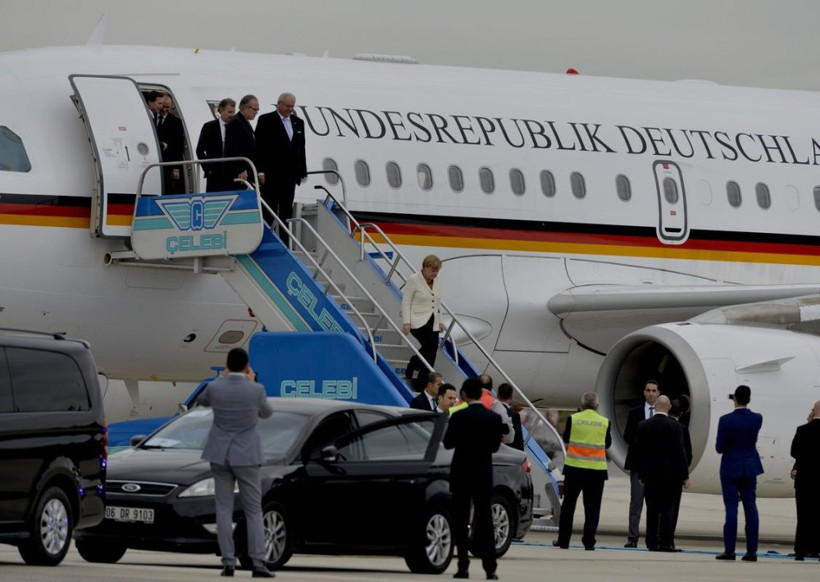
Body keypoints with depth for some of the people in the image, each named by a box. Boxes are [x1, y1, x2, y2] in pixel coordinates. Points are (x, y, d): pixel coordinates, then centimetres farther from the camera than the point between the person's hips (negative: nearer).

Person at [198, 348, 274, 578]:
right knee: (253, 511, 4)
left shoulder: (215, 387, -8)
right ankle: (258, 563, -6)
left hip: (220, 454, 2)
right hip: (245, 455, -2)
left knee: (224, 509, 6)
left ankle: (228, 563, -2)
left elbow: (202, 401, 16)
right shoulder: (256, 390, -13)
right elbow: (266, 412, 8)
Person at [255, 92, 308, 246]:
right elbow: (259, 147, -7)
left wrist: (302, 172, 9)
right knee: (270, 211, -4)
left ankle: (285, 243, 9)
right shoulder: (266, 120, -3)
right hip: (271, 175, -5)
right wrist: (261, 171, -14)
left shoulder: (298, 123, 14)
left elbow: (301, 149, 16)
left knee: (286, 211, 7)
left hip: (289, 174, 5)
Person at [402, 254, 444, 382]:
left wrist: (439, 321, 17)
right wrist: (406, 322, -16)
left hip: (432, 323, 7)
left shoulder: (435, 281, 12)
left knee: (431, 351, -1)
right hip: (418, 322, -7)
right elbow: (406, 302, -9)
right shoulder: (413, 280, -7)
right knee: (429, 346, -23)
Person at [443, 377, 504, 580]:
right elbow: (495, 446, 4)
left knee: (460, 521, 5)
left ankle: (463, 566, 2)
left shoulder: (459, 417, -12)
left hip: (462, 474, -2)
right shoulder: (494, 418, -4)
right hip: (484, 475, 2)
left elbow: (448, 443, -6)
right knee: (485, 520, 5)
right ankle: (490, 568, -1)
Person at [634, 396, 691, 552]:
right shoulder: (674, 426, -7)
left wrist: (641, 474, 12)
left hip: (650, 474, 3)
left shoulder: (643, 426, 1)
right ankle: (666, 542, -6)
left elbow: (638, 451, 4)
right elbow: (680, 452, -7)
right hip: (670, 474, -3)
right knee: (668, 509, -1)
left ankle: (652, 542, 6)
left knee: (652, 509, 6)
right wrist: (685, 476, -2)